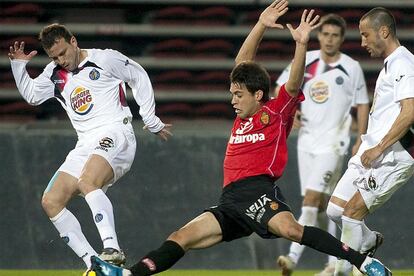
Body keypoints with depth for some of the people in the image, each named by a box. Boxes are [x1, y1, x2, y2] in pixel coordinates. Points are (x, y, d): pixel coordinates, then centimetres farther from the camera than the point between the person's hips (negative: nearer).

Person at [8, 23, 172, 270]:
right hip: (85, 145, 8)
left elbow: (139, 77, 9)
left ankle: (113, 250, -45)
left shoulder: (105, 59, -1)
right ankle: (94, 264, -9)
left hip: (115, 133, -8)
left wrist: (152, 121, 10)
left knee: (87, 183, -36)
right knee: (51, 201, -7)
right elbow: (31, 95, 31)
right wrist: (18, 65, 16)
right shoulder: (54, 73, 17)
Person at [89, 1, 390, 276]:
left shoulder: (276, 111, 5)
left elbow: (294, 84, -11)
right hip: (231, 201, 8)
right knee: (181, 238, -1)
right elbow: (243, 64, 24)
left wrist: (302, 45, -26)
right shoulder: (244, 115, 24)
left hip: (258, 189, -8)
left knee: (289, 228, -33)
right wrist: (261, 25, 17)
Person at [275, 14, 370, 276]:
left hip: (333, 143, -5)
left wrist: (361, 141, -1)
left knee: (311, 198, -18)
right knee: (321, 204, 8)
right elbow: (281, 87, 13)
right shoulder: (304, 61, 3)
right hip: (306, 141, 5)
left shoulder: (352, 68, -3)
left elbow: (362, 104, 4)